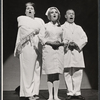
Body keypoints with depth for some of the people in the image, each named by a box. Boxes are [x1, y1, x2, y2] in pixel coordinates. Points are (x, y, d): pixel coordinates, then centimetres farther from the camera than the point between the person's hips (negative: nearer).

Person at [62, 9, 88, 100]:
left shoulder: (79, 28, 22)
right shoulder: (62, 27, 13)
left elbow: (85, 39, 9)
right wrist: (67, 44, -15)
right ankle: (70, 93, 2)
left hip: (77, 52, 2)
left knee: (78, 73, -3)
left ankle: (77, 92, 4)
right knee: (67, 73, -4)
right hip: (66, 53, -2)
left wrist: (77, 44, -8)